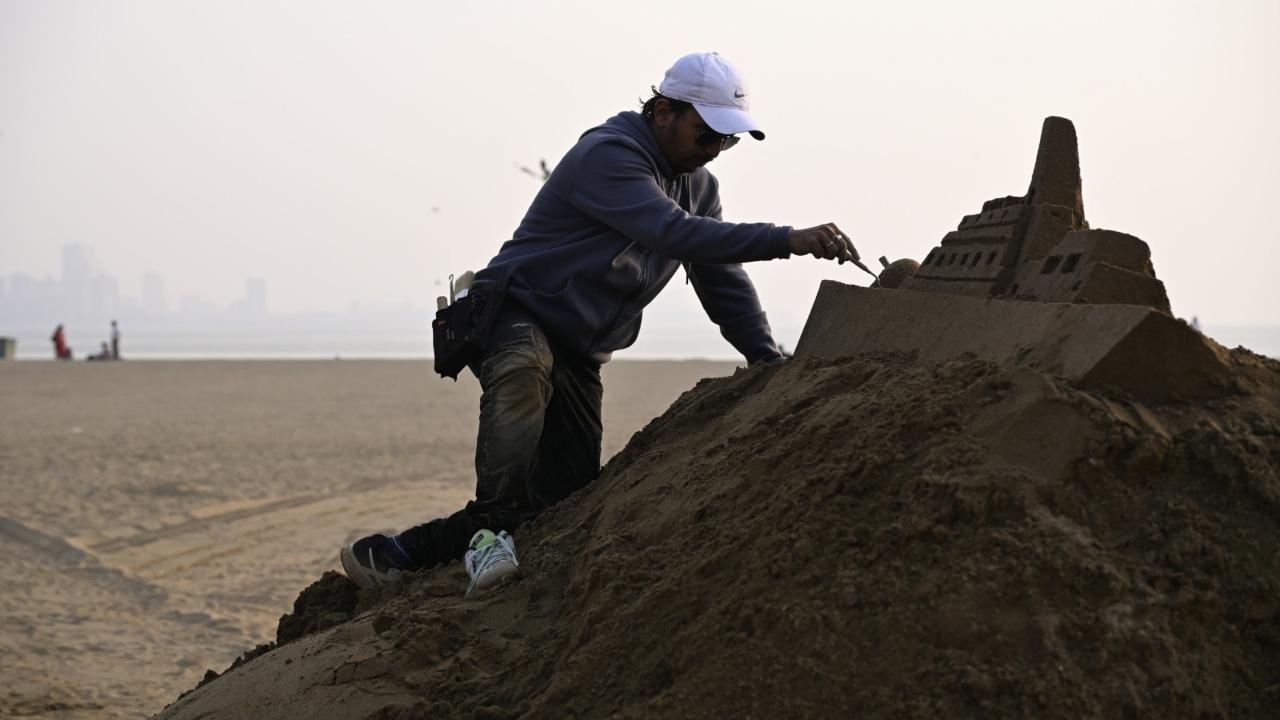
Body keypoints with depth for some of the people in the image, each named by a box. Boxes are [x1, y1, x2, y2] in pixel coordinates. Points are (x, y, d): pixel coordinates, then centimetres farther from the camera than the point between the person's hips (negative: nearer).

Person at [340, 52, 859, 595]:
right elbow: (674, 234, -35)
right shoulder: (608, 155, -20)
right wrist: (788, 240, -42)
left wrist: (770, 361, -5)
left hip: (578, 351, 9)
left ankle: (398, 553, 8)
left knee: (564, 491, 1)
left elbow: (722, 278, 9)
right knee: (523, 373, -43)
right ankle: (492, 531, -43)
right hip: (514, 312, -9)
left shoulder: (698, 187, 9)